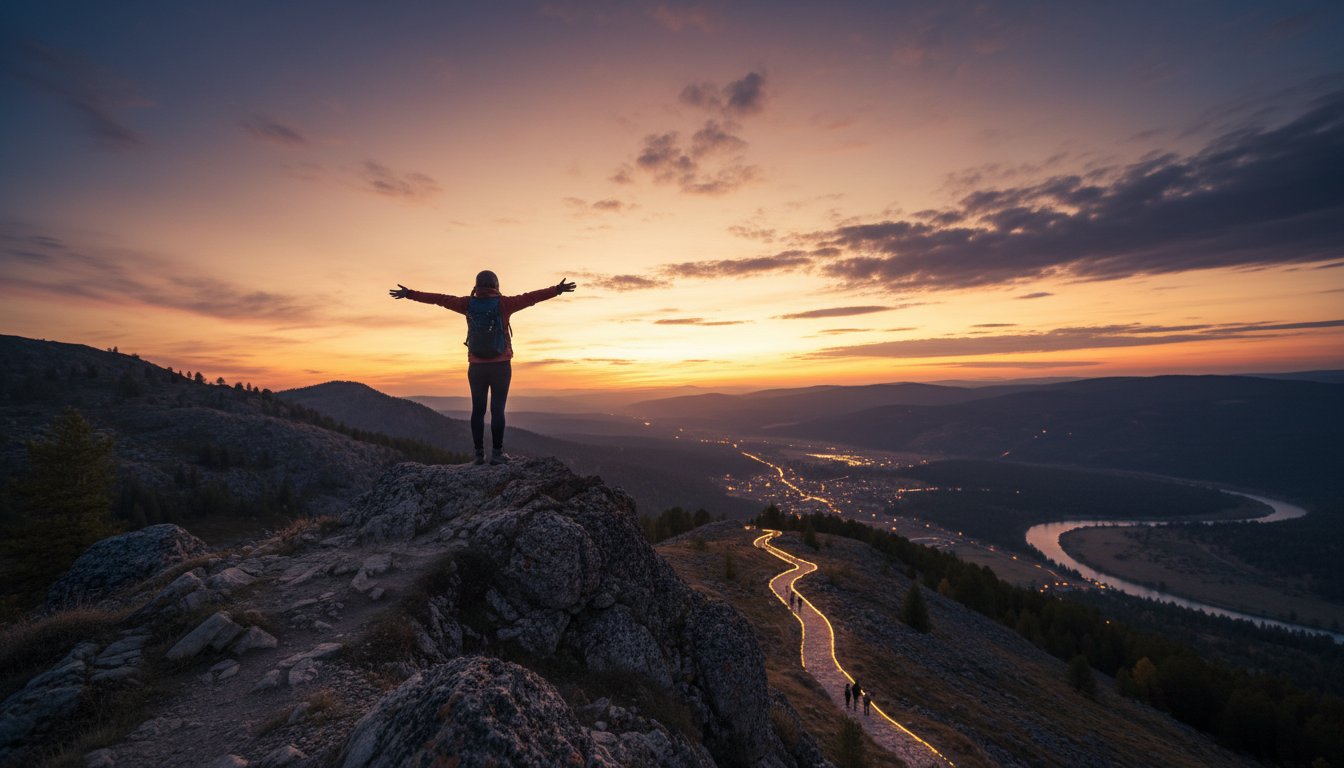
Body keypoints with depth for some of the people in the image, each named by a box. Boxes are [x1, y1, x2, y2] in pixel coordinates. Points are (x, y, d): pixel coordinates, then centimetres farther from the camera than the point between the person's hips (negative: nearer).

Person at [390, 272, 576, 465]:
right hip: (500, 365, -3)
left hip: (476, 366, 3)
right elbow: (530, 297, -10)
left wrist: (409, 294, 21)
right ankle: (497, 453, -3)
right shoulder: (503, 303, -4)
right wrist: (557, 289, -11)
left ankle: (479, 454, 9)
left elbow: (438, 298, 11)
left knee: (478, 410, 7)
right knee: (498, 409, -2)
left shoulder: (468, 304, 4)